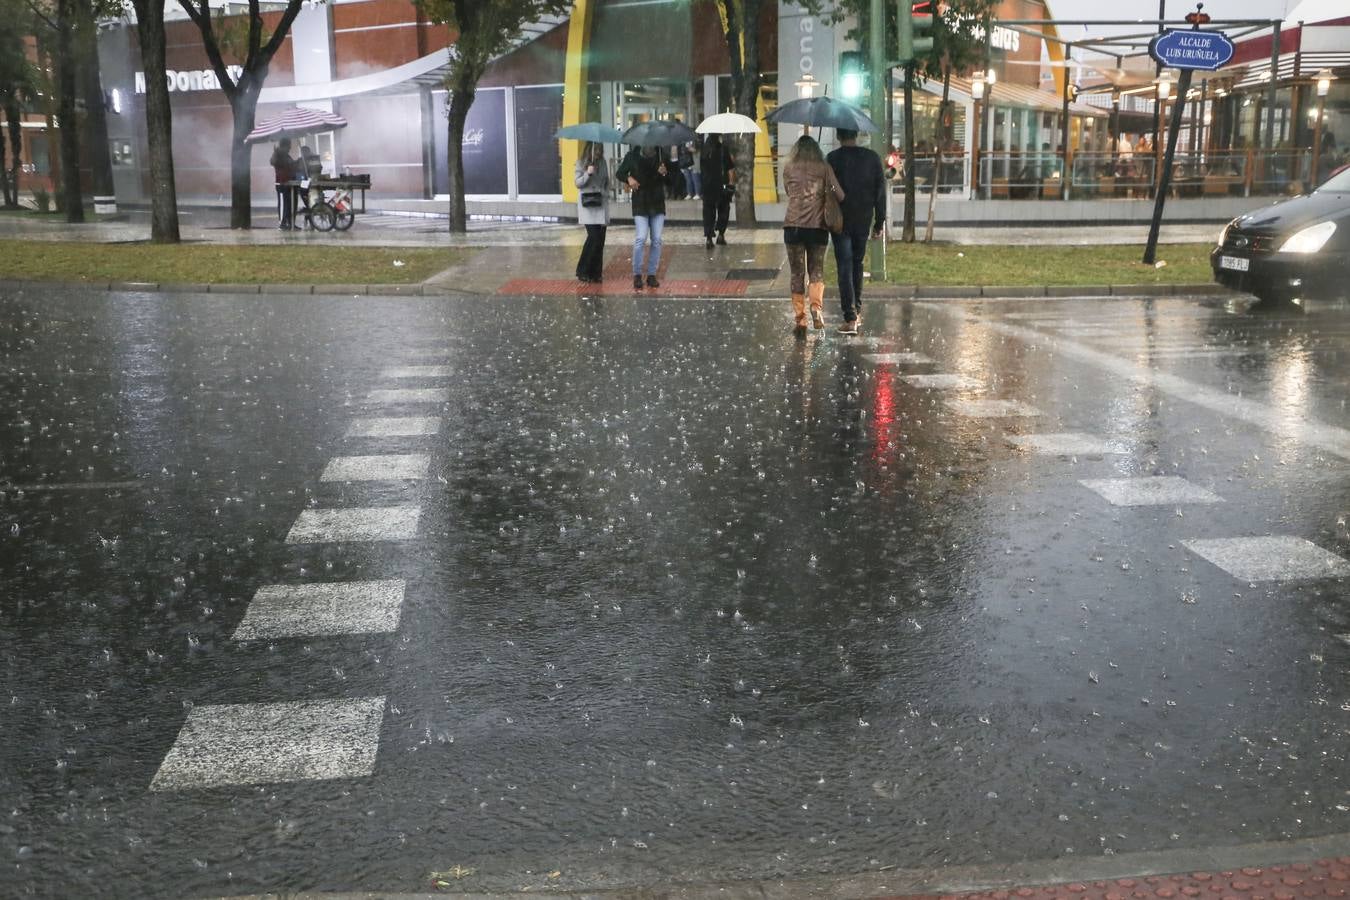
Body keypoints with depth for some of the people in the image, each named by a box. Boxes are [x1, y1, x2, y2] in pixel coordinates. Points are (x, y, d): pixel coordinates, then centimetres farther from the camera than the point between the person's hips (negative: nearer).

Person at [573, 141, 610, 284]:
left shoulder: (602, 162, 10)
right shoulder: (582, 162, 0)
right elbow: (578, 182, -3)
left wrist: (606, 196, 7)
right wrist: (587, 174, -19)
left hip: (601, 205, 4)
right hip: (587, 204, -4)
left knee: (600, 239, 1)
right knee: (593, 236, -14)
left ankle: (596, 273, 9)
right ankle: (583, 271, -2)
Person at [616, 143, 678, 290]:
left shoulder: (662, 156, 1)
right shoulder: (632, 156, -3)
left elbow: (672, 181, 6)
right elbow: (619, 173, 9)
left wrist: (665, 173, -16)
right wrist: (629, 178, -12)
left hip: (658, 204, 2)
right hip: (640, 205, -2)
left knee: (657, 240, 2)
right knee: (641, 238, -13)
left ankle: (652, 275, 12)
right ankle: (637, 275, -1)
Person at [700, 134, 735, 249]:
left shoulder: (704, 149, 1)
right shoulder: (724, 148, -10)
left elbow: (701, 166, 10)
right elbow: (730, 168, -10)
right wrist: (731, 182, -4)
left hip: (707, 184, 3)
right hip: (722, 184, -3)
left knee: (708, 210, 7)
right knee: (723, 209, 13)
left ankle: (708, 237, 1)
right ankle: (721, 234, 8)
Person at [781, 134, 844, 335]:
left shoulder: (788, 169, 5)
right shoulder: (823, 168, 1)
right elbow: (839, 193, -6)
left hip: (793, 226, 0)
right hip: (818, 226, 0)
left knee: (797, 273, 7)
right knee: (817, 270, 11)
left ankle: (800, 317, 4)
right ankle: (816, 307, -12)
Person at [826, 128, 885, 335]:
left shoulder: (832, 159, -9)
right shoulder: (872, 157, 0)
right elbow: (880, 191, 2)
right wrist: (879, 223, 8)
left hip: (840, 222, -3)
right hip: (864, 220, 3)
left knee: (845, 268, -2)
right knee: (857, 264, 19)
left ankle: (850, 319, -9)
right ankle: (857, 311, 25)